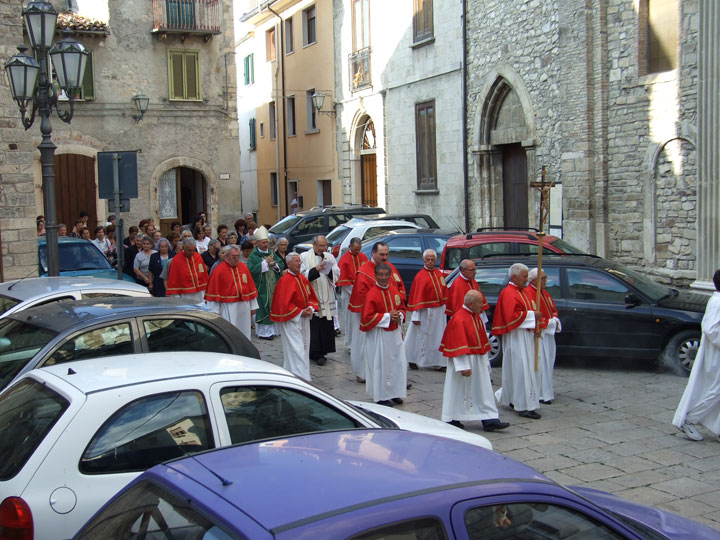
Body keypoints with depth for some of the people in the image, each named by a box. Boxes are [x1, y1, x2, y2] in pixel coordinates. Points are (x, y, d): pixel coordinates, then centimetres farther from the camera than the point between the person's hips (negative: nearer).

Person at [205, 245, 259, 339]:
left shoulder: (243, 267, 6)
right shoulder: (218, 270, -7)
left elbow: (251, 288, 11)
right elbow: (214, 292, -6)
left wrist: (253, 306, 10)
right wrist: (215, 311, -8)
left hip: (244, 308, 5)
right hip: (228, 309, -4)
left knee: (244, 334, 11)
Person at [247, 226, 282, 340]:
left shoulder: (271, 253, 13)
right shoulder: (253, 256, -5)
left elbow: (280, 268, 13)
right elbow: (251, 269, -18)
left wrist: (274, 264, -9)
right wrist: (265, 262, -17)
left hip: (273, 286, 6)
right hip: (261, 287, -6)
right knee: (262, 308, -6)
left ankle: (272, 329, 16)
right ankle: (263, 331, 0)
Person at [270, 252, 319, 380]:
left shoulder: (302, 278, 9)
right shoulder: (285, 281, -16)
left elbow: (311, 296, 16)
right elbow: (284, 303, -19)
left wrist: (311, 309, -3)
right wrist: (300, 313, -17)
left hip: (304, 319, 8)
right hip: (291, 320, -8)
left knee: (304, 348, 12)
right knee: (296, 349, -9)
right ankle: (301, 377, -9)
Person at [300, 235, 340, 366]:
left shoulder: (330, 257, 12)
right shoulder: (304, 257, 1)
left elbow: (337, 275, 8)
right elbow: (302, 275, -7)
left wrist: (329, 269, -11)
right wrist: (316, 269, -18)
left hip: (327, 298, 4)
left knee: (326, 325, 3)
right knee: (314, 325, -4)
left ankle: (322, 352, 12)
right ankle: (317, 353, 1)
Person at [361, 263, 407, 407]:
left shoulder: (394, 290, 4)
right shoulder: (372, 294, -15)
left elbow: (402, 307, 16)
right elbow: (367, 317, -17)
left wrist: (399, 316, -7)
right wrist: (387, 316, -18)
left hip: (395, 332, 6)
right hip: (379, 334, -6)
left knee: (398, 363, 9)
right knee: (381, 365, 1)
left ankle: (394, 393, 22)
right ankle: (381, 396, 13)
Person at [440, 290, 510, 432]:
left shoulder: (476, 316, 8)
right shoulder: (459, 319, -20)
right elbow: (458, 345, -22)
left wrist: (485, 361, 17)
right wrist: (464, 366, -24)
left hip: (478, 361, 9)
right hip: (464, 360, -9)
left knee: (484, 390, 7)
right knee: (459, 390, 4)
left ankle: (490, 421, 9)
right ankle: (452, 420, 18)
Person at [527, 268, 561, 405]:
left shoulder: (545, 293, 15)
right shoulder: (529, 294, -16)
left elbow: (553, 309, 21)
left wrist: (555, 321, 0)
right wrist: (549, 323, -16)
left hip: (548, 333, 10)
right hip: (537, 334, -10)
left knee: (548, 362, 13)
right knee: (539, 363, -6)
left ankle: (546, 392, 23)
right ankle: (540, 394, 0)